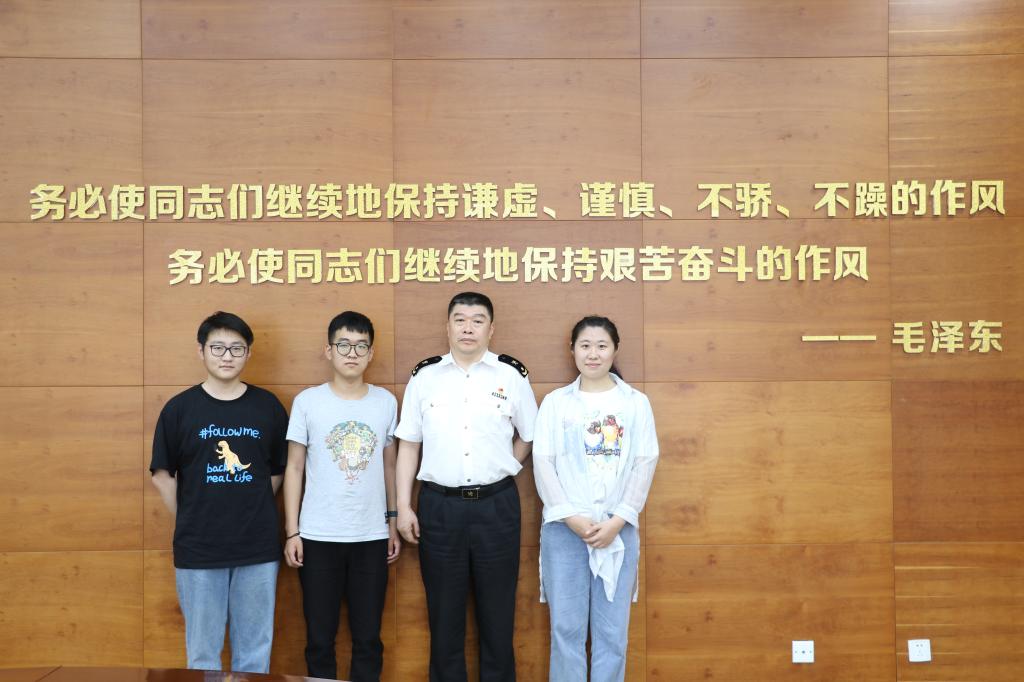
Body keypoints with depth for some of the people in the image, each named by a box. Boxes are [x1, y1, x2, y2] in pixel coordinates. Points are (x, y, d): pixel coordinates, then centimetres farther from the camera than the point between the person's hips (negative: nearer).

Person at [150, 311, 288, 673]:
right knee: (202, 652, 11)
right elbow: (162, 476, 2)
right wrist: (190, 522, 1)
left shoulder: (269, 406, 1)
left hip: (258, 549, 1)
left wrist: (252, 512, 3)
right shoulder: (179, 408, -2)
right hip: (197, 551, -1)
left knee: (255, 651, 12)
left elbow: (277, 471, 8)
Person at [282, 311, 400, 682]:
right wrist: (292, 532, -2)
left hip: (372, 537, 2)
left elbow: (390, 466, 10)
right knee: (320, 638, 8)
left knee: (368, 638, 9)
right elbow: (294, 468, 1)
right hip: (318, 537, -1)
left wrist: (393, 522, 9)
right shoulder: (307, 401, -3)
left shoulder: (386, 402, 3)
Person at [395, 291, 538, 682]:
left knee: (497, 610, 9)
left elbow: (529, 436, 13)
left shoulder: (512, 375, 1)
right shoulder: (424, 376, 3)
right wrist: (403, 507, 1)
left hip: (496, 506, 0)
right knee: (444, 612, 10)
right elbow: (408, 445, 5)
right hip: (439, 506, 1)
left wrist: (499, 471, 5)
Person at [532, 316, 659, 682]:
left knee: (612, 631, 5)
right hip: (563, 528, 0)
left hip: (618, 529, 1)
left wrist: (618, 520, -9)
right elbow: (543, 463, -1)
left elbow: (645, 463, 1)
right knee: (566, 627, 3)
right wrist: (571, 517, -11)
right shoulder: (555, 402, 6)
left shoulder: (636, 402, 7)